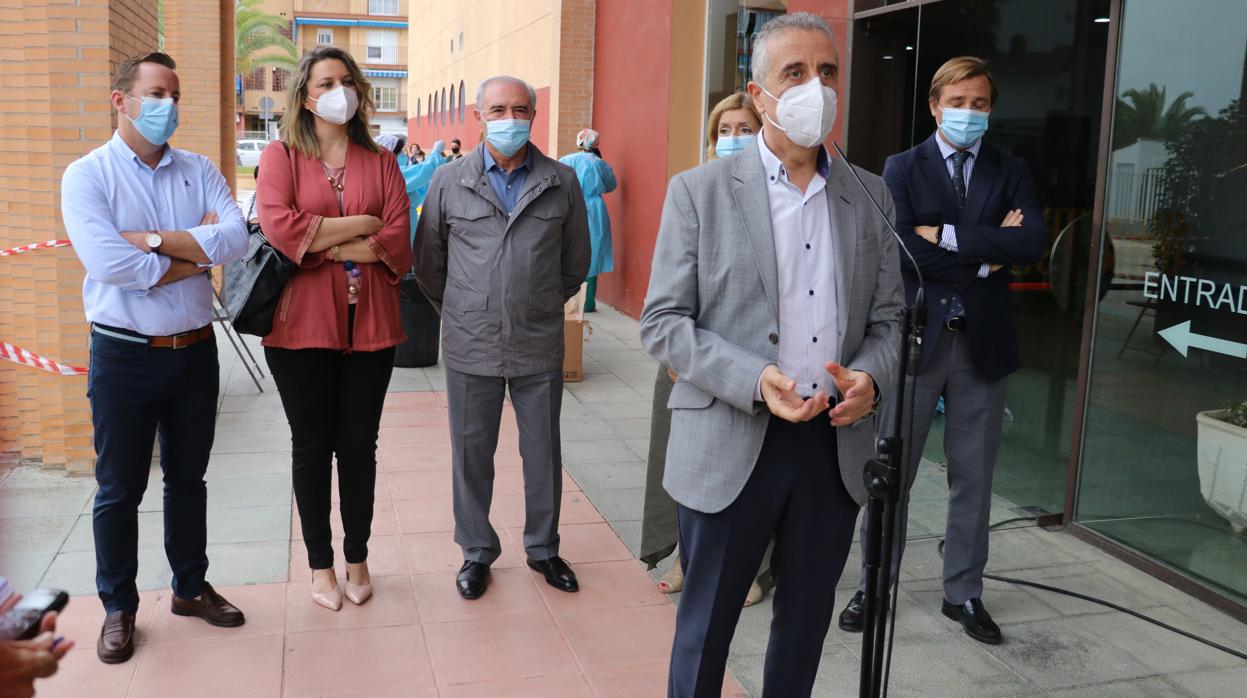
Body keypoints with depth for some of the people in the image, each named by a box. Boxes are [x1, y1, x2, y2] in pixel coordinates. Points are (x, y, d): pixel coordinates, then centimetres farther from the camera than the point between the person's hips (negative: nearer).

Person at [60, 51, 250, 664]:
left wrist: (155, 239, -19)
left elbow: (237, 237, -12)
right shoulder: (88, 175, -7)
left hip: (195, 350, 4)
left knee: (188, 478, 17)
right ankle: (118, 607, 26)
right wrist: (198, 250, -13)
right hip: (125, 356, -3)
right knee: (119, 490, 9)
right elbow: (110, 264, -22)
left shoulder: (199, 171, 4)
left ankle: (191, 586, 34)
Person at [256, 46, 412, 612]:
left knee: (359, 446, 10)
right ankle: (321, 565, 24)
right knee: (312, 447, 9)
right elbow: (279, 226, -15)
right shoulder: (281, 156, 2)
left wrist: (322, 243, -11)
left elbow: (398, 243, -5)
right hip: (302, 324, -1)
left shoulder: (380, 161, 7)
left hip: (369, 325, 2)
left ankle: (357, 560, 26)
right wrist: (360, 225, -10)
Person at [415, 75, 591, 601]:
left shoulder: (562, 182, 1)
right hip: (470, 347, 0)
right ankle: (477, 552, 28)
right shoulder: (449, 181, 0)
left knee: (543, 453, 11)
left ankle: (542, 547, 30)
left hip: (540, 346, 1)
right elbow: (428, 262, 9)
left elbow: (575, 261, 11)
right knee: (471, 453, 9)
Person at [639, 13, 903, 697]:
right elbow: (661, 321, -6)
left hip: (835, 445, 4)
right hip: (730, 444, -3)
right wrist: (753, 380, -21)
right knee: (705, 626, 12)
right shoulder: (698, 191, -3)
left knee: (805, 624, 19)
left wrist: (871, 376, -12)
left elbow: (889, 318, 10)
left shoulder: (870, 196, 8)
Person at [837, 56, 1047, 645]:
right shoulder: (903, 169, 1)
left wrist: (950, 236, -17)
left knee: (973, 476, 10)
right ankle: (874, 585, 21)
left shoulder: (1011, 173, 7)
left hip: (983, 342, 2)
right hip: (916, 337, -2)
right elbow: (902, 248, -14)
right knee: (891, 471, 6)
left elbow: (1033, 243, -10)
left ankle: (963, 593, 25)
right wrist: (986, 256, -11)